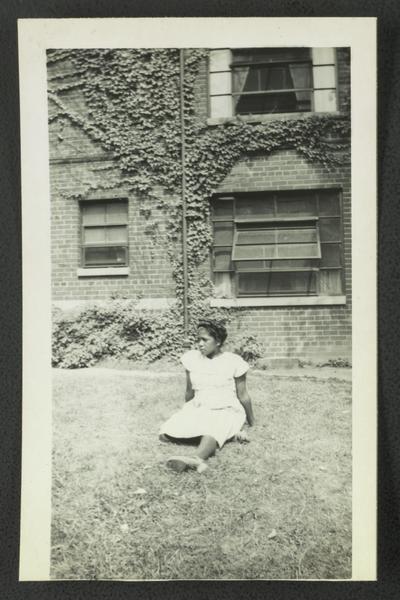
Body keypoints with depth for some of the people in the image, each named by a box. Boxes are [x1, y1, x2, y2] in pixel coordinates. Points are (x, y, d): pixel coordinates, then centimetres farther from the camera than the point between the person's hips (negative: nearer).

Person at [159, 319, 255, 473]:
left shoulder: (233, 361, -8)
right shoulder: (192, 358, 3)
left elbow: (243, 396, 2)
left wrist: (252, 425, 12)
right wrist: (187, 416, 25)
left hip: (226, 411, -4)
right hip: (198, 409, 5)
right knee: (165, 435, -21)